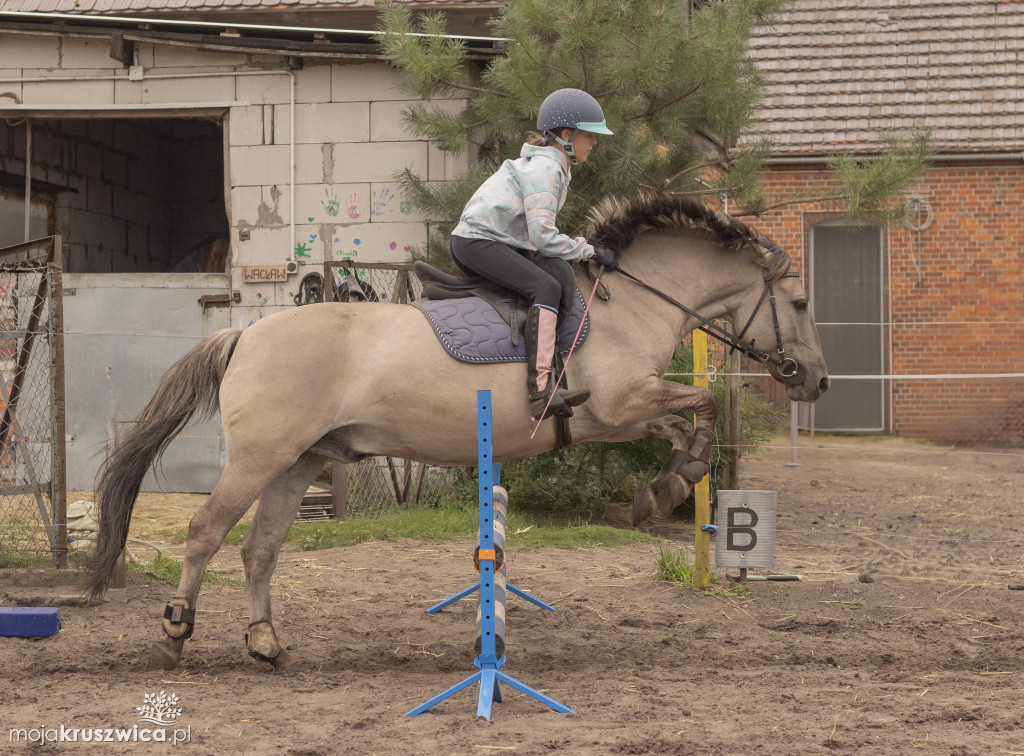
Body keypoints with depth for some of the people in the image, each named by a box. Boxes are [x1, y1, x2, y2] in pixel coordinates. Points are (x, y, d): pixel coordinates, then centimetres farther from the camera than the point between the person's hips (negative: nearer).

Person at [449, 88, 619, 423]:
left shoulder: (553, 167, 18)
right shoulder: (544, 168, -15)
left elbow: (537, 233, 22)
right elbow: (543, 236, -21)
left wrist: (582, 251, 14)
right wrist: (590, 251, -12)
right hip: (477, 242, -11)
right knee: (546, 287, -26)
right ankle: (540, 391, -38)